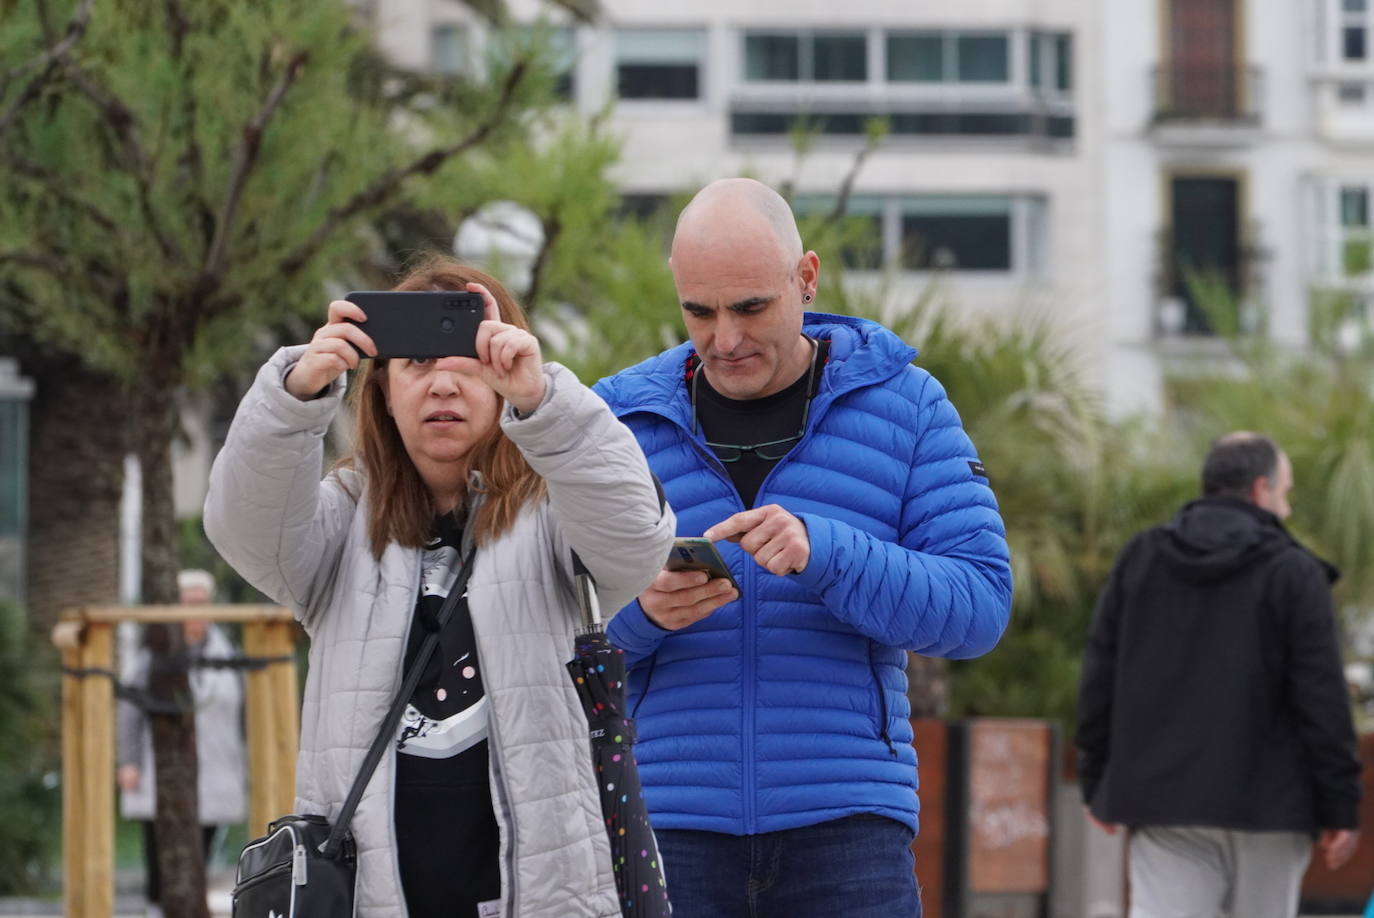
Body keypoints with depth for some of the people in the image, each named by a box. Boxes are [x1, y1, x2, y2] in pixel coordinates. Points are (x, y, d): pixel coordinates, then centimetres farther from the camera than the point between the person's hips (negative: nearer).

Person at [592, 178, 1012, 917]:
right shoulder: (619, 419, 9)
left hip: (847, 828, -1)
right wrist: (639, 608, -15)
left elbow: (977, 606, -2)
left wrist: (824, 554, -19)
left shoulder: (903, 405, 6)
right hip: (668, 823, 1)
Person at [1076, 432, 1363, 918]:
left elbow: (1100, 676, 11)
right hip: (1266, 801, -3)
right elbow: (1322, 698, -7)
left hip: (1159, 799, 3)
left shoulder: (1139, 559, 10)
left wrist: (1097, 783, 17)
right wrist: (1340, 807, -4)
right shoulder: (1293, 572, -4)